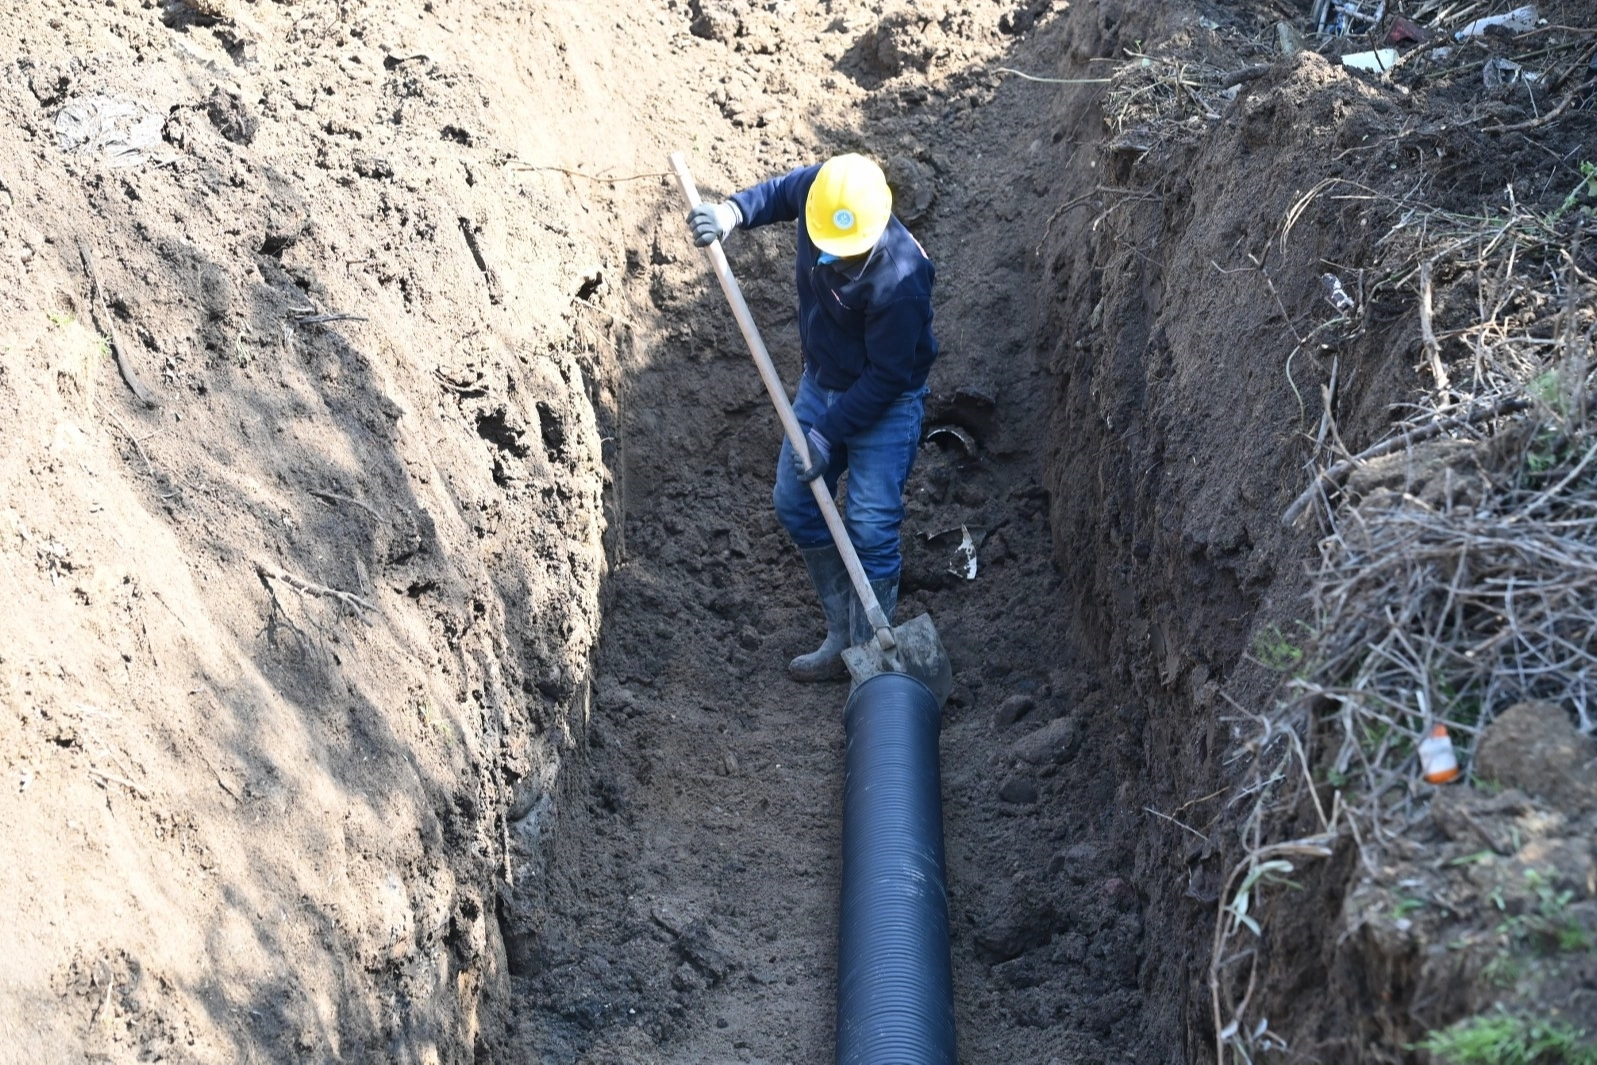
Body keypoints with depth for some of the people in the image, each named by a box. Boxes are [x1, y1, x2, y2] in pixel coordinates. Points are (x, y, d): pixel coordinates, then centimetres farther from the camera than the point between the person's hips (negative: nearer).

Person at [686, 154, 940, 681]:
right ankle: (842, 634, 25)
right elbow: (781, 191, 7)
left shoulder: (900, 282, -37)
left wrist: (828, 436, -23)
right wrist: (731, 213, -11)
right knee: (794, 501, 12)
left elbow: (885, 378, -27)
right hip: (821, 381, 8)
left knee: (870, 527, -8)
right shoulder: (819, 189, -20)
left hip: (886, 402, -8)